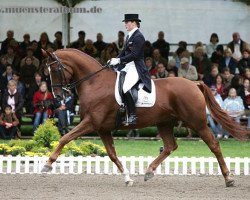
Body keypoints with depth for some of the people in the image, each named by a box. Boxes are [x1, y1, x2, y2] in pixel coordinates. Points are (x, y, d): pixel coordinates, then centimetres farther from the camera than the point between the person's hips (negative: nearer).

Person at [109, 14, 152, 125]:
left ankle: (132, 116, -23)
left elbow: (134, 55, -20)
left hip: (135, 68, -11)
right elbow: (124, 52, 19)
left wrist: (119, 60, -21)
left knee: (125, 88, -27)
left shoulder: (138, 37, -13)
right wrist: (115, 60, 3)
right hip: (126, 67, 11)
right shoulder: (129, 36, 17)